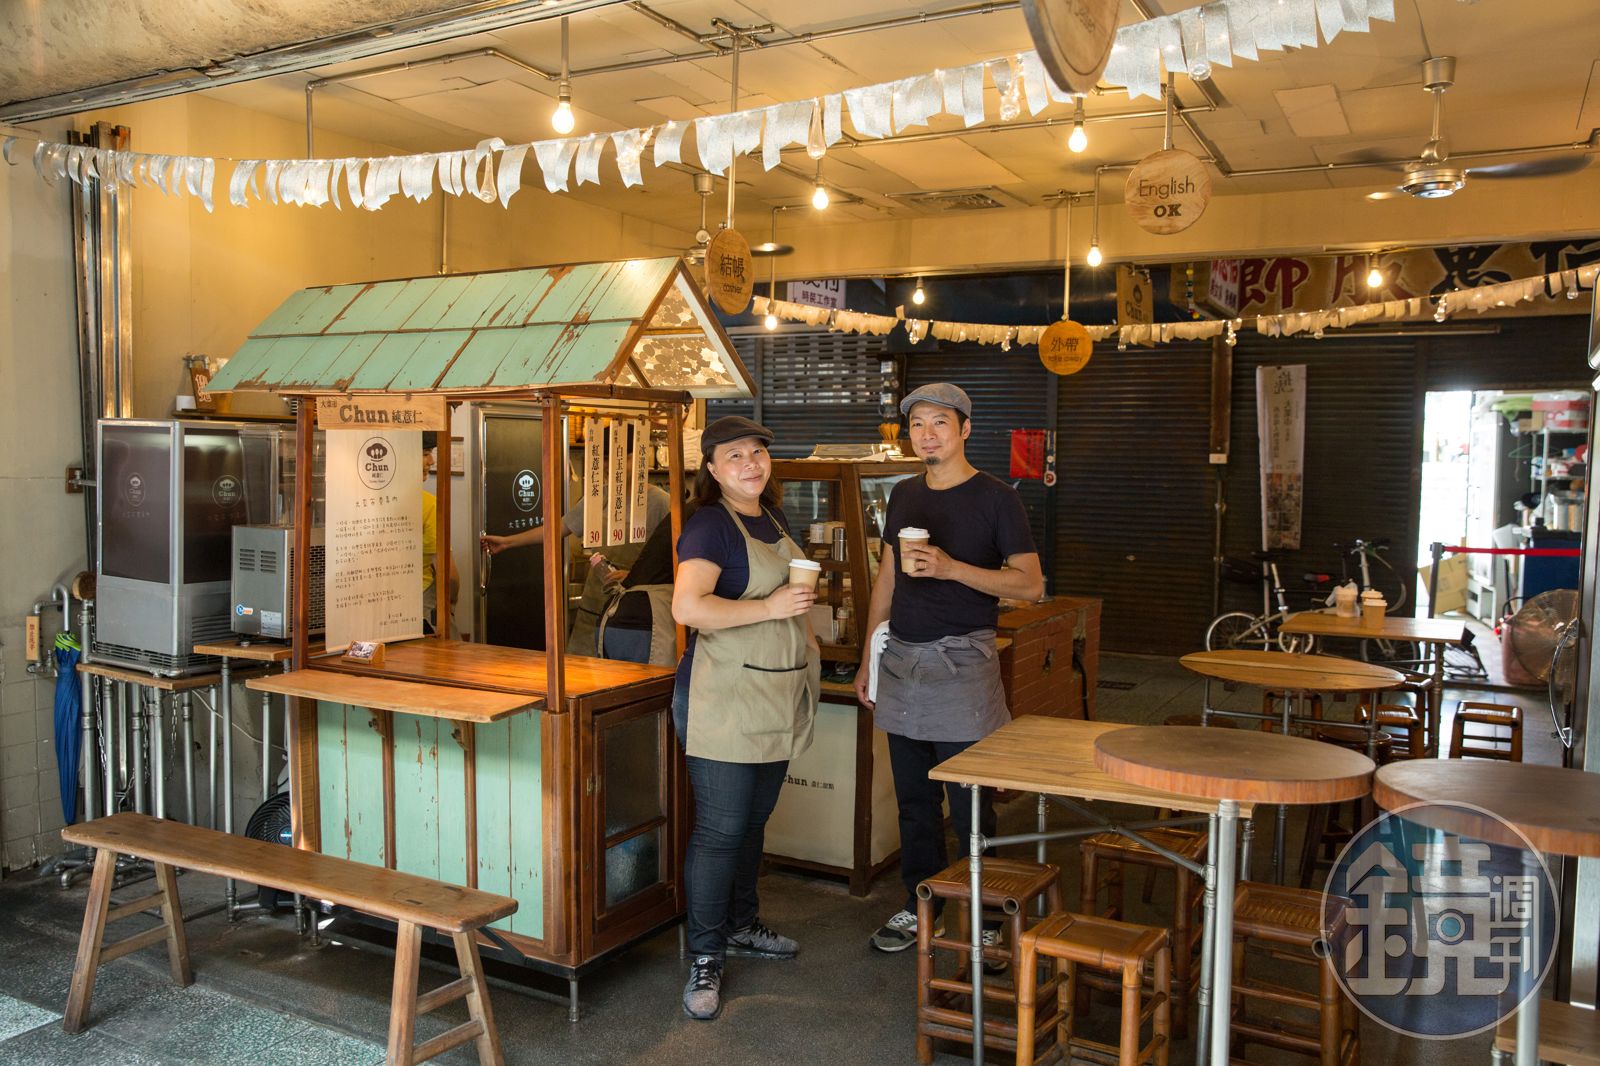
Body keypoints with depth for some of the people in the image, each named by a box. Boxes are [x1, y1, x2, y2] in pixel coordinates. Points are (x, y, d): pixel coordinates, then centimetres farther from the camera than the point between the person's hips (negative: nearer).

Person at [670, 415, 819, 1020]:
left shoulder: (772, 519, 14)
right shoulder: (709, 524, -12)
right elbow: (687, 607, -26)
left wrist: (804, 634, 15)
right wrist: (771, 608, -23)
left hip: (775, 698, 8)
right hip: (724, 700, -8)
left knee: (754, 820, 18)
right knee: (720, 829, -3)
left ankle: (741, 926, 34)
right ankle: (704, 959, 9)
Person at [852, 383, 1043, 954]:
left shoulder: (995, 498, -6)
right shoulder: (904, 495, 12)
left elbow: (1031, 583, -11)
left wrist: (951, 567, -22)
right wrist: (868, 659, 16)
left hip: (961, 660, -5)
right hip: (901, 658, 6)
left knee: (969, 804, -1)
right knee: (914, 799, 13)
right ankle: (919, 906, 27)